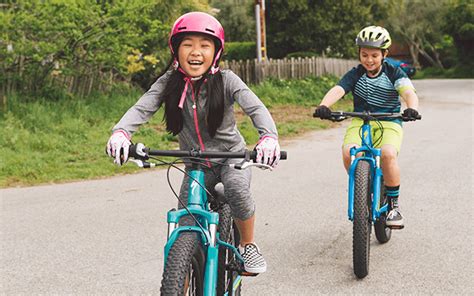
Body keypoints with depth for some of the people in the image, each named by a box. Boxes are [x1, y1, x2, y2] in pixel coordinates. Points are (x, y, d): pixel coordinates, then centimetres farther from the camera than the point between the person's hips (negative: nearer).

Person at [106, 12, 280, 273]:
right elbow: (141, 108, -21)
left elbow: (256, 108, -26)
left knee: (236, 189, -33)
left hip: (231, 155, -2)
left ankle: (248, 245, -6)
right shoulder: (169, 82, -9)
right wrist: (121, 133, -42)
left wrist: (269, 137, -47)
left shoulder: (225, 80, -15)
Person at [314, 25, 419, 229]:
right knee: (348, 152, -29)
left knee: (388, 154, -32)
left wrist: (412, 108, -44)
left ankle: (393, 205, -12)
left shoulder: (394, 73, -2)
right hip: (359, 122, 2)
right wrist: (323, 106, -38)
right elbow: (337, 90, -16)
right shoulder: (355, 74, 1)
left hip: (389, 122, -2)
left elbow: (408, 92, -19)